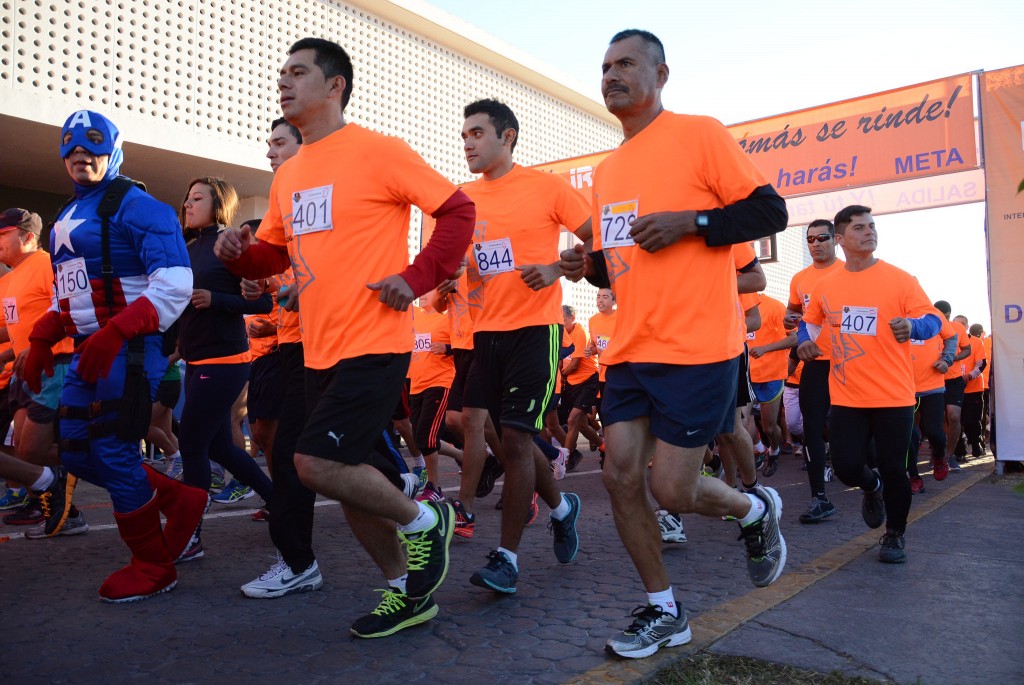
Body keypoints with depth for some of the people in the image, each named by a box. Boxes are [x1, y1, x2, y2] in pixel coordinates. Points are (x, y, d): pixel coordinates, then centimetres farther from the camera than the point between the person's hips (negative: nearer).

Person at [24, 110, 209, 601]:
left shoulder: (135, 205, -9)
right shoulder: (66, 220, 20)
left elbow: (174, 284, -20)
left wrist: (114, 332, -27)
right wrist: (41, 340, 12)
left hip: (128, 351, -9)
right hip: (86, 353, 9)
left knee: (113, 452, -8)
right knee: (77, 454, 9)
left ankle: (152, 567, 9)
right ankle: (180, 500, 23)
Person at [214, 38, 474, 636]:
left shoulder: (377, 151, -6)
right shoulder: (288, 176, 15)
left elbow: (458, 210, -6)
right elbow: (274, 252, 23)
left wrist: (418, 277, -15)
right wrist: (239, 251, 2)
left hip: (374, 344, -8)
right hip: (320, 351, 8)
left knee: (318, 463, -17)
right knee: (348, 477, 11)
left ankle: (424, 520, 10)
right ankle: (408, 591, 29)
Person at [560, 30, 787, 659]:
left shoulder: (700, 134, -3)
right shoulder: (607, 171, 17)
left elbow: (771, 211, -6)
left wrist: (688, 220, -18)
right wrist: (588, 265, 5)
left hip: (698, 348, -7)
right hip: (630, 350, 7)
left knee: (671, 489, -5)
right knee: (621, 476, 2)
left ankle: (757, 510, 30)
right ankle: (664, 612, 21)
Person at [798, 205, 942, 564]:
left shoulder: (899, 279, -3)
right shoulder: (825, 285, 6)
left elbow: (933, 320, -6)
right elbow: (810, 320, 23)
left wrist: (912, 326, -28)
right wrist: (805, 340, 2)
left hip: (893, 396, -2)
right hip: (846, 396, 2)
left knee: (892, 469, 1)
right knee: (846, 467, -1)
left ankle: (895, 534, 27)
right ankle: (872, 487, 37)